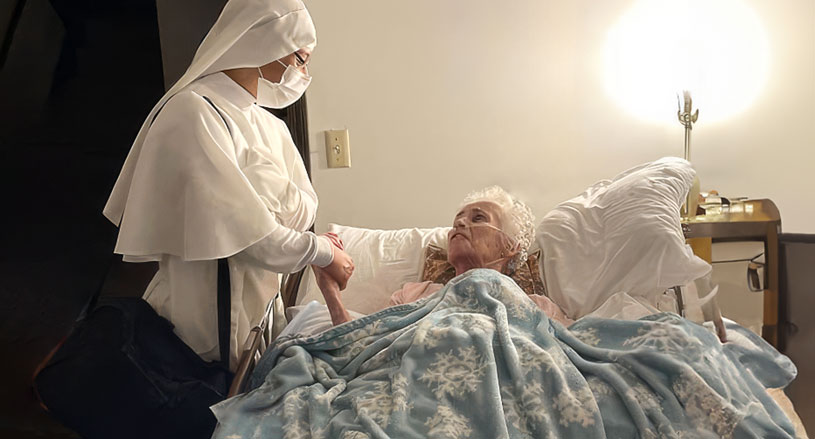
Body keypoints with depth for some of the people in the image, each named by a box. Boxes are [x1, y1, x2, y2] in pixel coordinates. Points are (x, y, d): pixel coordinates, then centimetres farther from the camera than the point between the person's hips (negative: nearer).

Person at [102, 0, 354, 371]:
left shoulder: (270, 126, 10)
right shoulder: (194, 113, -18)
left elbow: (304, 207, 5)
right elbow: (241, 229, -24)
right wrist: (322, 251, -13)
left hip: (261, 304, 8)